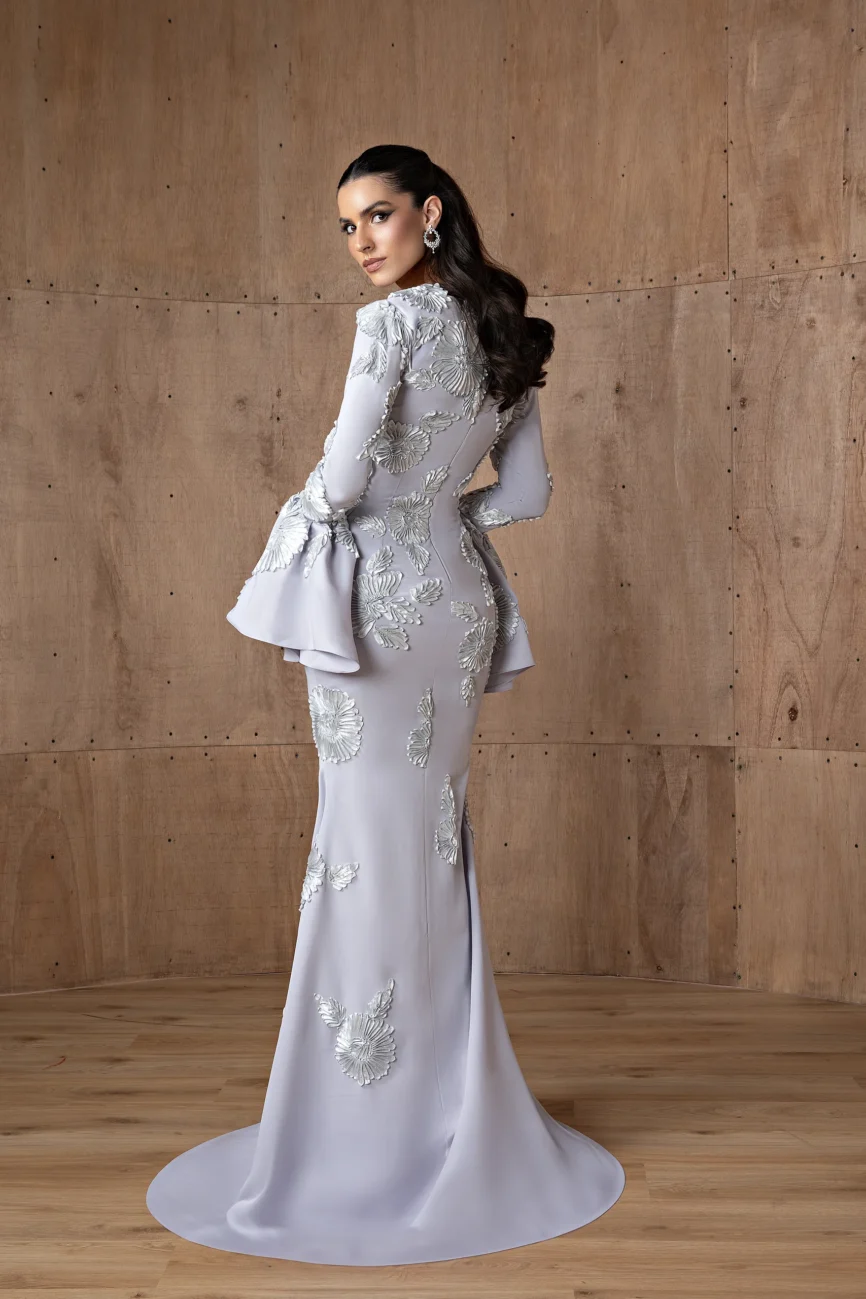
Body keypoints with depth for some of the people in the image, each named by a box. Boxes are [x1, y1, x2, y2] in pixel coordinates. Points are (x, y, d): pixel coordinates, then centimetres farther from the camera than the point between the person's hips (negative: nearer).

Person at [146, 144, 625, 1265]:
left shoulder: (391, 324, -12)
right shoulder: (501, 337, 11)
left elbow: (342, 477, -17)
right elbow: (526, 494, 14)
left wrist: (306, 517, 4)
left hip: (377, 597, -7)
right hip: (460, 597, 8)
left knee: (372, 850, 0)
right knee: (437, 843, 14)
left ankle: (374, 1131, 12)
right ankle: (456, 1113, 25)